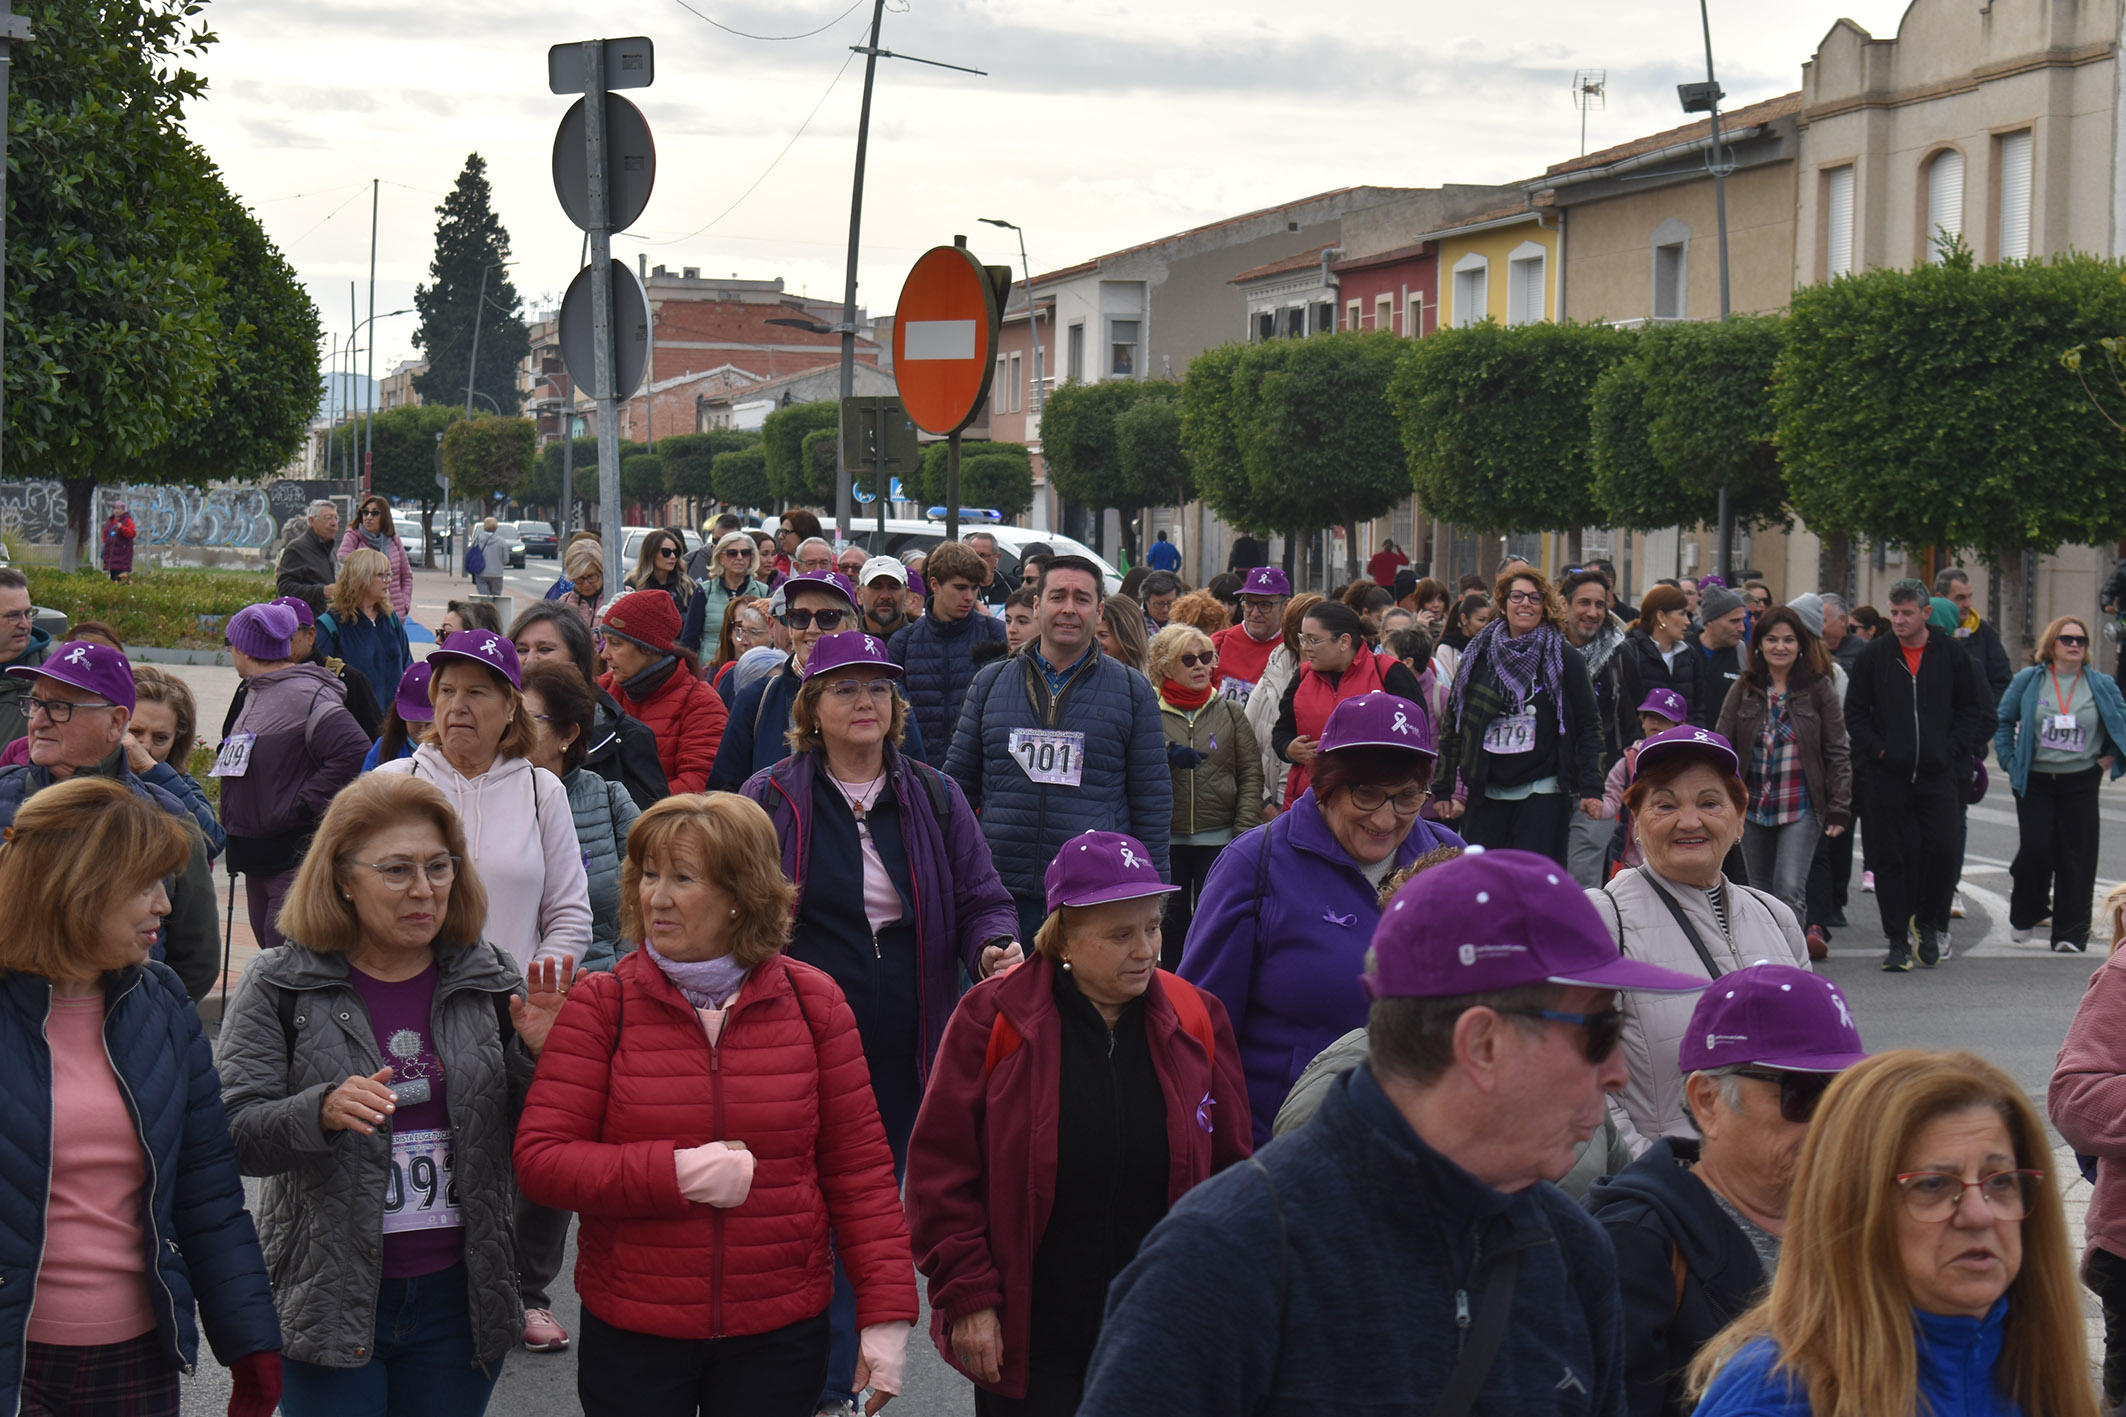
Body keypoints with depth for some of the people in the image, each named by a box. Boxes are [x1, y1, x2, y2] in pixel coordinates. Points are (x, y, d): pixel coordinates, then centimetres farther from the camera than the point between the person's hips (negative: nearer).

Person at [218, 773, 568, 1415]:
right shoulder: (278, 987, -4)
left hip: (460, 1296, 3)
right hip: (330, 1302, -3)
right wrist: (322, 1111, -28)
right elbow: (234, 1135, -11)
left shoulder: (489, 978, 3)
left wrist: (540, 1054, -12)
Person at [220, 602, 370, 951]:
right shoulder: (254, 694, 17)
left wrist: (302, 805, -20)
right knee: (268, 951, 15)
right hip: (257, 856, 10)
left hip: (297, 857, -10)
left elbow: (354, 752, -26)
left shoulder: (306, 694, -14)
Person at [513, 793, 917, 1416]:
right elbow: (539, 1160, -8)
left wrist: (887, 1311, -3)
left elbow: (858, 1166, 3)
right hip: (630, 1338, 0)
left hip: (779, 1335, 1)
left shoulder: (811, 1000, 1)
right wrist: (674, 1173, -20)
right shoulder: (601, 1004, -3)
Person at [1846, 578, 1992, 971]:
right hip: (1885, 775, 0)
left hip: (1939, 774, 0)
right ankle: (1898, 940, 9)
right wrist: (1877, 749, -4)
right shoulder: (1874, 656, 3)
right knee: (1890, 857, 2)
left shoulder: (1951, 656, 3)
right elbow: (1854, 713, 7)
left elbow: (1975, 712, 9)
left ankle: (1928, 923, 17)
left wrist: (1953, 749, -2)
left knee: (1942, 850, -6)